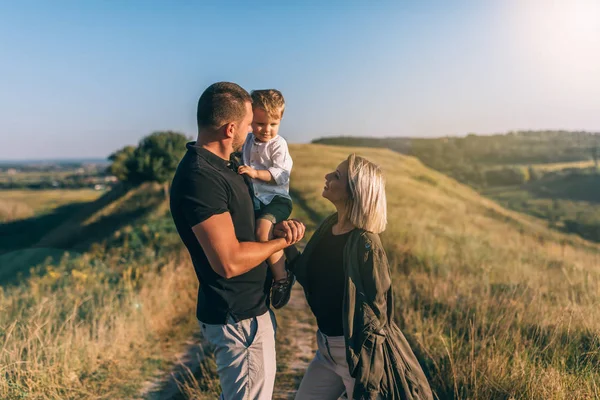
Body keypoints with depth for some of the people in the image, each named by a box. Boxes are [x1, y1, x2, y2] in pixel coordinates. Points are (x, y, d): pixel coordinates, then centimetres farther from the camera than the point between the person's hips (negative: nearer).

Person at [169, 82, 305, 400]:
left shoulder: (222, 165, 6)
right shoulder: (199, 178, -26)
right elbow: (229, 261, -30)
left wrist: (280, 225, -4)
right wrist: (283, 241, -13)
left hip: (249, 306, 10)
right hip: (238, 317, -10)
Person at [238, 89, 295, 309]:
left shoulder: (278, 145, -8)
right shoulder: (247, 142, 10)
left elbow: (281, 175, -19)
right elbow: (239, 160, 28)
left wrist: (255, 173, -30)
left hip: (276, 198, -7)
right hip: (254, 199, 8)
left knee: (263, 229, -31)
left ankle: (281, 277, -13)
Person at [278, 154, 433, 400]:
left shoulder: (364, 243, -23)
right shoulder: (329, 226, 0)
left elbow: (374, 313, -20)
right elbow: (311, 280, 5)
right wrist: (287, 245, -9)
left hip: (359, 350, -8)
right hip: (327, 347, 8)